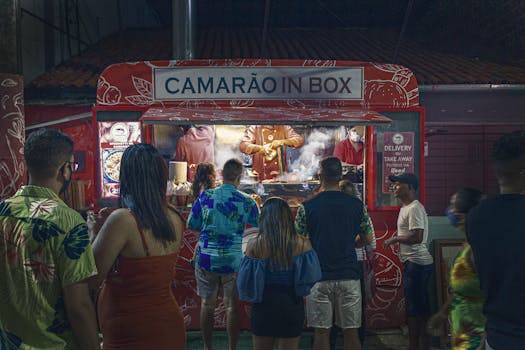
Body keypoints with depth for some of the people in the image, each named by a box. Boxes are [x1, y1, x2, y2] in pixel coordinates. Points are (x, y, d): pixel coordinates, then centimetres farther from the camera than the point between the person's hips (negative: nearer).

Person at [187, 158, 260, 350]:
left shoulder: (205, 196, -7)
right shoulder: (247, 202, -8)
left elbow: (192, 223, 4)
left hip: (206, 258, 1)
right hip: (233, 261, -1)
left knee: (207, 304, 16)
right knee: (232, 305, 13)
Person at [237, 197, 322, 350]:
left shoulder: (254, 244, -13)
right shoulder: (302, 243, -12)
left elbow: (245, 280, -8)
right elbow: (310, 278, -9)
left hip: (263, 304, 0)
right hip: (292, 305, 0)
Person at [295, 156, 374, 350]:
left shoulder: (307, 207, -7)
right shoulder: (356, 204, -1)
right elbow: (367, 239, 8)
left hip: (319, 277, -2)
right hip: (349, 276, 2)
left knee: (322, 332, 8)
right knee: (351, 331, 12)